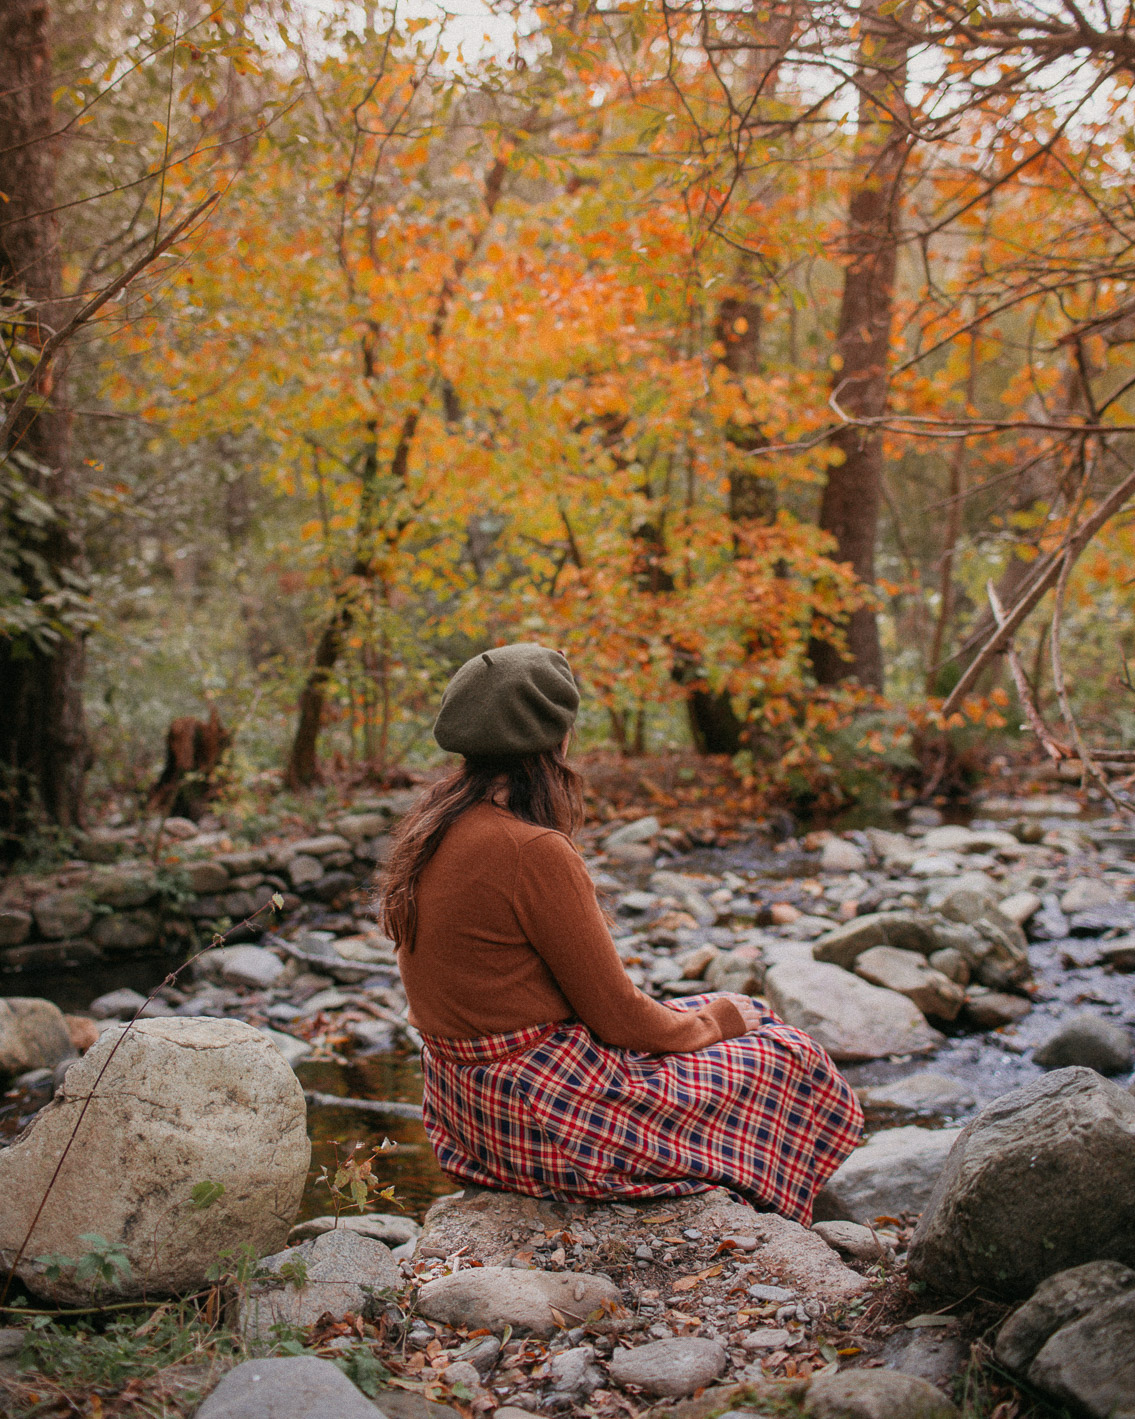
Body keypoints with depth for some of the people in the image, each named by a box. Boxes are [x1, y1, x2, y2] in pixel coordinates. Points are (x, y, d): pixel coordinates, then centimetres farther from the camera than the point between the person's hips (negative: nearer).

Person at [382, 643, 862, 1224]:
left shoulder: (429, 830, 2)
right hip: (542, 1119, -9)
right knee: (788, 1061, 8)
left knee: (735, 1011, 23)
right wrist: (712, 1023, 3)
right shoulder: (533, 852, -26)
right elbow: (618, 1018, -19)